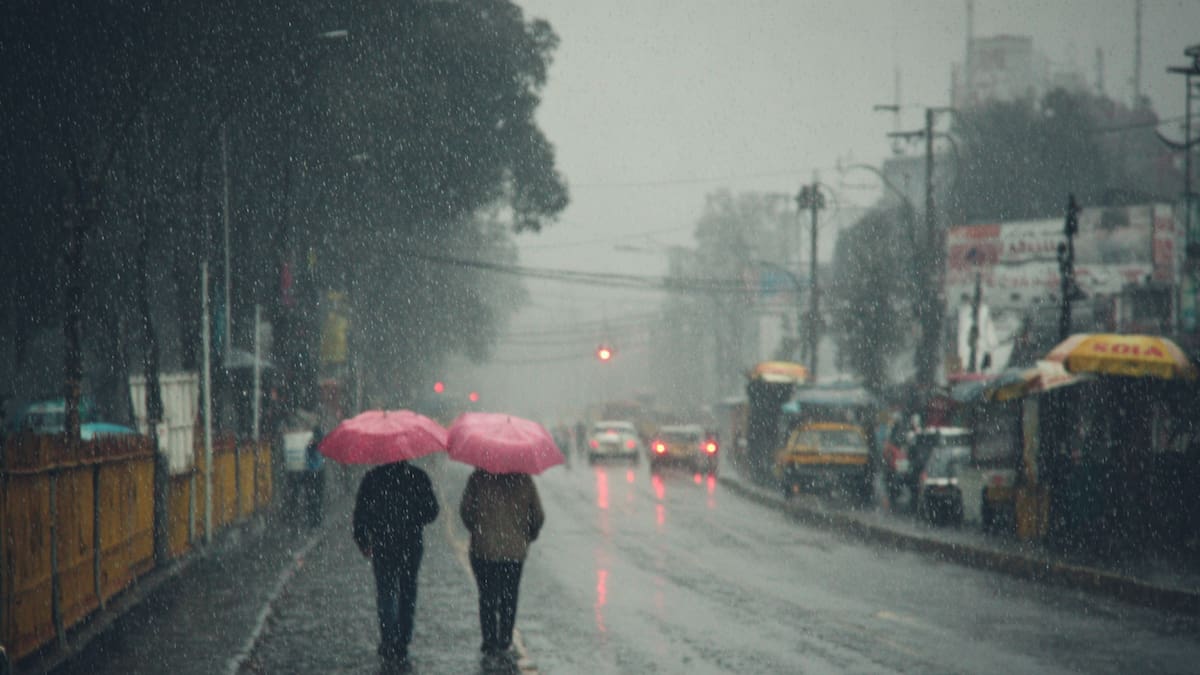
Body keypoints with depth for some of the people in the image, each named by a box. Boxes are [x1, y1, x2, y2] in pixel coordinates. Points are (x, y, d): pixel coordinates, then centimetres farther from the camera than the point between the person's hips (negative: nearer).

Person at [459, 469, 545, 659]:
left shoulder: (478, 478, -8)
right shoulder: (523, 480, -3)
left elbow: (465, 510, -5)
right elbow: (538, 516, 0)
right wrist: (527, 537, 16)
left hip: (483, 549, -2)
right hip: (515, 550, 2)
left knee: (487, 598, 8)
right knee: (509, 597, 15)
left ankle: (490, 643, 6)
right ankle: (505, 642, 18)